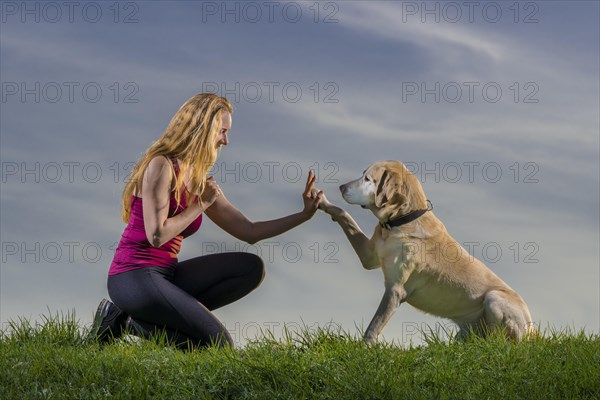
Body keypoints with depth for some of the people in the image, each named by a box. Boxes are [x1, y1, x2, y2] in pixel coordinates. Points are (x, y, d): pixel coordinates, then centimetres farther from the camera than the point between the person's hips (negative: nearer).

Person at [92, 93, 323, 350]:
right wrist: (201, 205, -8)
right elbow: (156, 236, -19)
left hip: (165, 276, 9)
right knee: (218, 344, -15)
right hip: (134, 278, -9)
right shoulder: (161, 165, -11)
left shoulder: (202, 184, 13)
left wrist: (304, 215, 9)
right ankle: (129, 321, -2)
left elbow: (250, 232, 15)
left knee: (251, 268, -1)